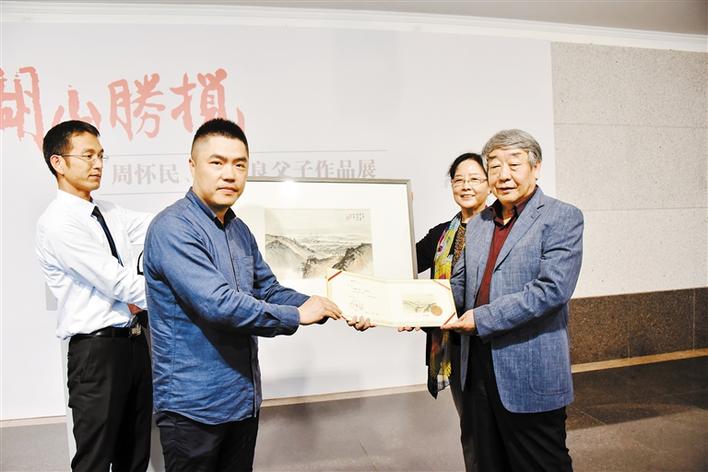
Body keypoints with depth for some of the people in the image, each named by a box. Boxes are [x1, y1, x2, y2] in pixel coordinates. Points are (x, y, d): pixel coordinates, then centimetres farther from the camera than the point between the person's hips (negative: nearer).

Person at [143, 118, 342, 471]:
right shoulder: (173, 228, -19)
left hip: (244, 399, 8)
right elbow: (218, 304, -29)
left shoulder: (240, 231, 8)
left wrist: (326, 306, -3)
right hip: (192, 405, -7)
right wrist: (296, 316, -18)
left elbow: (270, 292, 12)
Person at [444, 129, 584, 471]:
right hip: (477, 370, 6)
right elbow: (459, 285, 15)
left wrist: (483, 318, -19)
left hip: (531, 378, -6)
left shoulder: (562, 218, -8)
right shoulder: (477, 225, 12)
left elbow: (553, 289, -20)